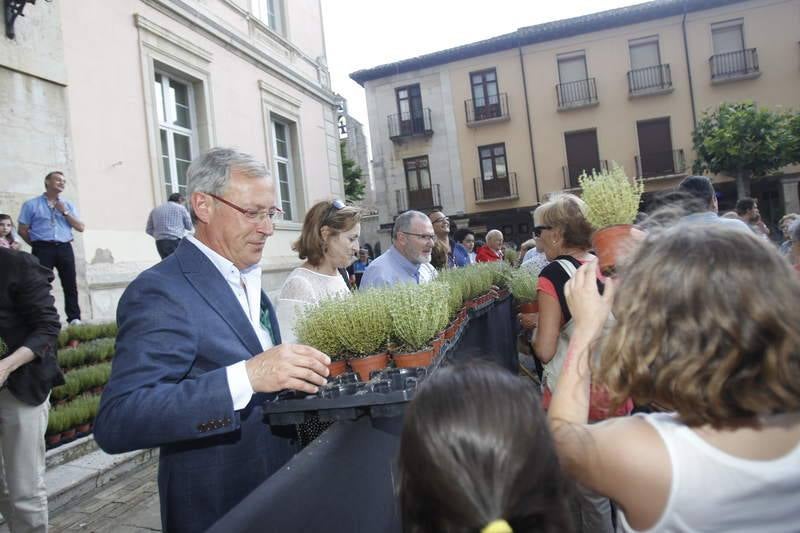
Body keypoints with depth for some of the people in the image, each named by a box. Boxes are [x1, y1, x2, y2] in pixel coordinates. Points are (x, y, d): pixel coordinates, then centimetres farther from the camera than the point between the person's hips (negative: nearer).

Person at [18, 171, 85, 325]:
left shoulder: (68, 205, 16)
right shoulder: (31, 204, 6)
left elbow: (81, 228, 7)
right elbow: (22, 230, 7)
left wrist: (65, 212, -1)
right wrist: (37, 245, 6)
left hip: (64, 248, 3)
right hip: (43, 249, -3)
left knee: (70, 283, -1)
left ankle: (74, 318, 2)